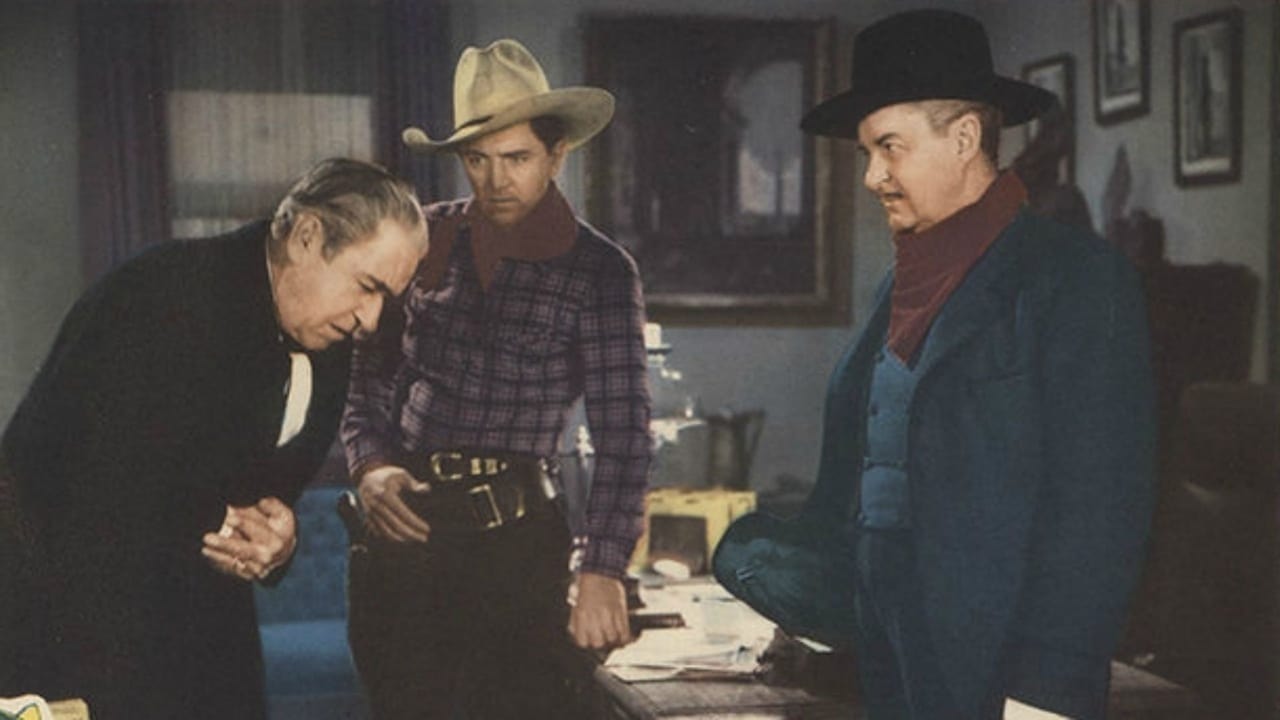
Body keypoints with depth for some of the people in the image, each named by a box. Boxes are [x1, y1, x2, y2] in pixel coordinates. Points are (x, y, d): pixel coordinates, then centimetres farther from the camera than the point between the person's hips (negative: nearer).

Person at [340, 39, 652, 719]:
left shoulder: (599, 271, -3)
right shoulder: (427, 239, 6)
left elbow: (622, 432, -9)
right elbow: (371, 375, 13)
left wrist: (602, 571, -18)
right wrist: (369, 466, -6)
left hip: (517, 541, -3)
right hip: (403, 527, 3)